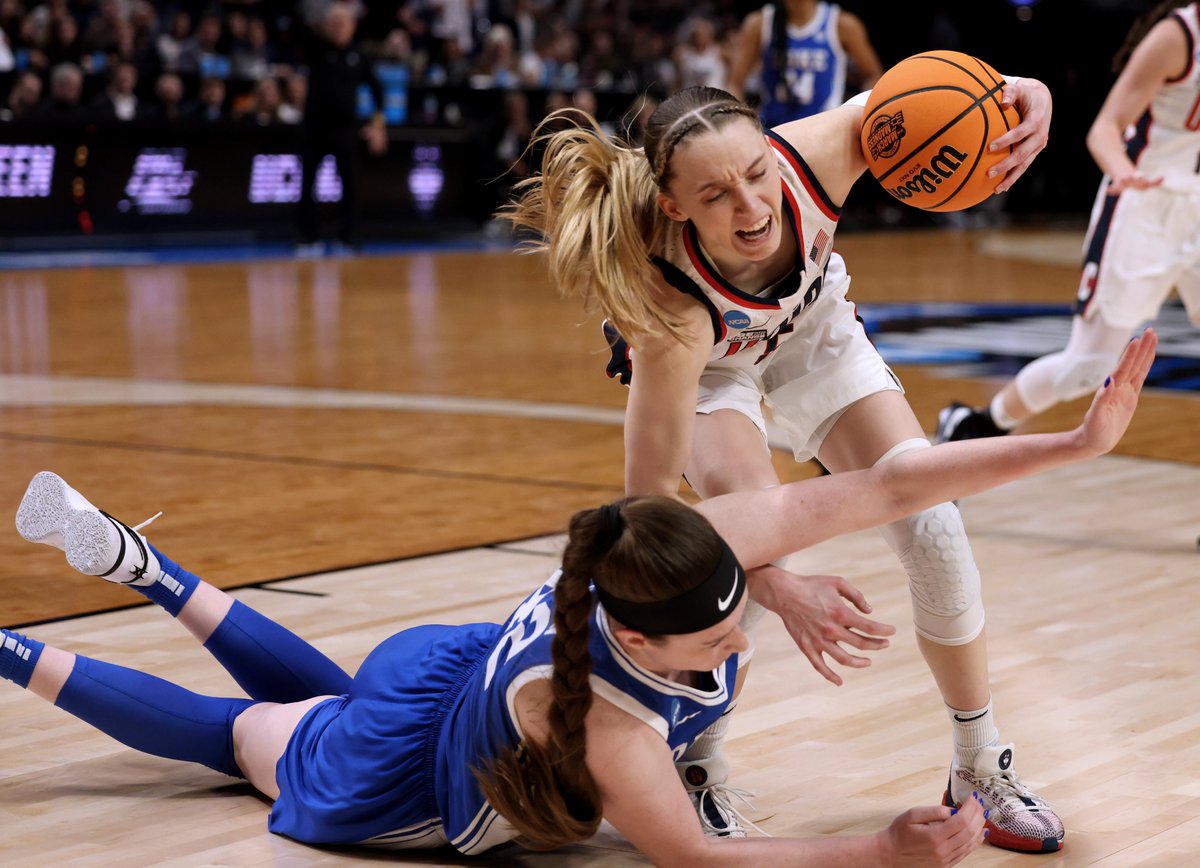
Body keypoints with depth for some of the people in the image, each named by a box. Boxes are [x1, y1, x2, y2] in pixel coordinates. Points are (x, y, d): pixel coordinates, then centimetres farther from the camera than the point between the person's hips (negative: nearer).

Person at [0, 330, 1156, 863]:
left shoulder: (707, 544, -34)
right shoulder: (598, 719, -47)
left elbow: (889, 485, -35)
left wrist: (1076, 440, -38)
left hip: (453, 661, 5)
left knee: (318, 691, 36)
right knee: (226, 730, 21)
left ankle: (137, 562, 45)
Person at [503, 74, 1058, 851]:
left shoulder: (813, 156, -39)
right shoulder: (674, 312, -45)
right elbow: (650, 493, -39)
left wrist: (1023, 90, -41)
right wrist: (772, 588, -48)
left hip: (810, 330, 4)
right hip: (704, 367, -3)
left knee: (932, 527, -6)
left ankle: (982, 770, 14)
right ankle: (697, 774, -5)